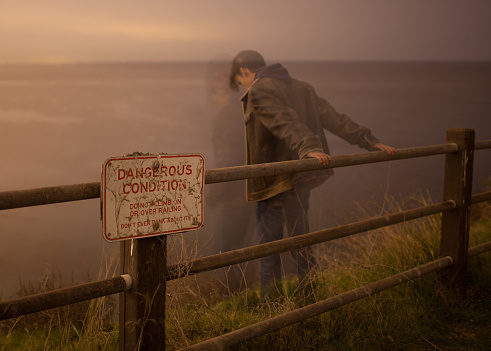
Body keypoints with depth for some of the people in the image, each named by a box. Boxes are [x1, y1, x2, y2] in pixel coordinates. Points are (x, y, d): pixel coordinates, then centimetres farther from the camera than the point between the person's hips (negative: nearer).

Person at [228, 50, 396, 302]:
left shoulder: (258, 91, -9)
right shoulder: (300, 87, 16)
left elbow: (285, 122, -27)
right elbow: (333, 118, 10)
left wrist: (307, 147, -41)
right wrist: (368, 141, 6)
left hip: (276, 181, -8)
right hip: (302, 178, 8)